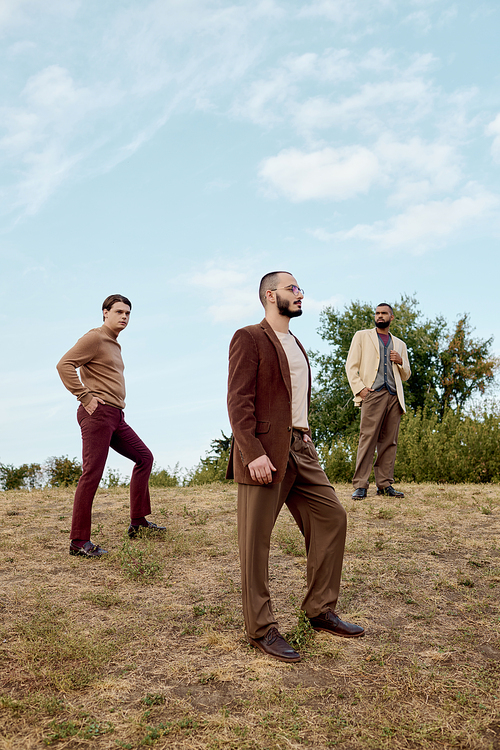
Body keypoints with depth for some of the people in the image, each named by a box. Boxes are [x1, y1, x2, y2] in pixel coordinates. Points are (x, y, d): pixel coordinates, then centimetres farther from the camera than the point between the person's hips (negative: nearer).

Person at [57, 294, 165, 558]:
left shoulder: (115, 345, 23)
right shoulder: (94, 338, -7)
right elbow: (64, 365, -19)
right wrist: (85, 397, -19)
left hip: (115, 417, 10)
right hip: (97, 414, -10)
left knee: (144, 457, 12)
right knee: (92, 474, -10)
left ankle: (138, 521, 16)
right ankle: (79, 541, -6)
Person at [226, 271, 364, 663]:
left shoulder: (295, 345, 22)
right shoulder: (249, 338, -5)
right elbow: (239, 400, -14)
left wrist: (307, 442, 16)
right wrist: (253, 453, -22)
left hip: (300, 449, 9)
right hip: (264, 453, -8)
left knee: (331, 517, 8)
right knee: (256, 540, -1)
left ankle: (321, 610, 21)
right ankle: (261, 628, 10)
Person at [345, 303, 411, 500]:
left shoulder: (399, 344, 25)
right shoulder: (362, 336, 15)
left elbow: (406, 375, 27)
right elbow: (351, 365, 6)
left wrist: (400, 362, 5)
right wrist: (359, 388, -9)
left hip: (394, 396, 4)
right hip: (373, 394, -4)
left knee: (389, 441, 0)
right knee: (367, 438, -12)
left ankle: (385, 484, 3)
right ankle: (360, 485, -13)